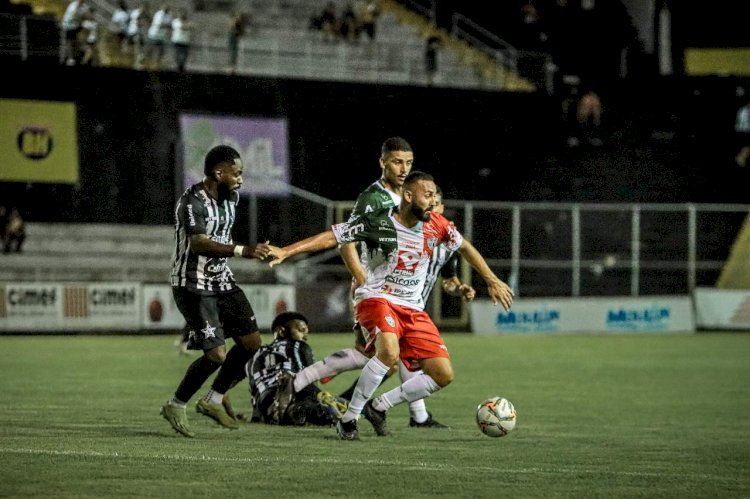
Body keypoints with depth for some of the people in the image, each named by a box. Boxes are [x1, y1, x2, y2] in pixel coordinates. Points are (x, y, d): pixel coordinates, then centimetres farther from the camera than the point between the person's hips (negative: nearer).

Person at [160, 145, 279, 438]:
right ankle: (176, 407, 5)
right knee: (216, 354, -15)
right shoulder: (192, 202, -21)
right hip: (193, 286, -9)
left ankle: (213, 400, 17)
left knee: (251, 342, 2)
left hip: (221, 281, 9)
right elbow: (199, 244, -35)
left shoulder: (230, 197, 7)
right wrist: (243, 251, -44)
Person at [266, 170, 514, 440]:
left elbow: (465, 247, 19)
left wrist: (492, 281, 23)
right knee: (390, 352, -36)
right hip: (376, 298, -6)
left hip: (413, 309, 6)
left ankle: (379, 407, 14)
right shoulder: (378, 222, -13)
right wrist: (285, 252, -20)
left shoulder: (436, 225, 0)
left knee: (443, 375, -4)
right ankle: (348, 418, -21)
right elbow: (331, 237, -12)